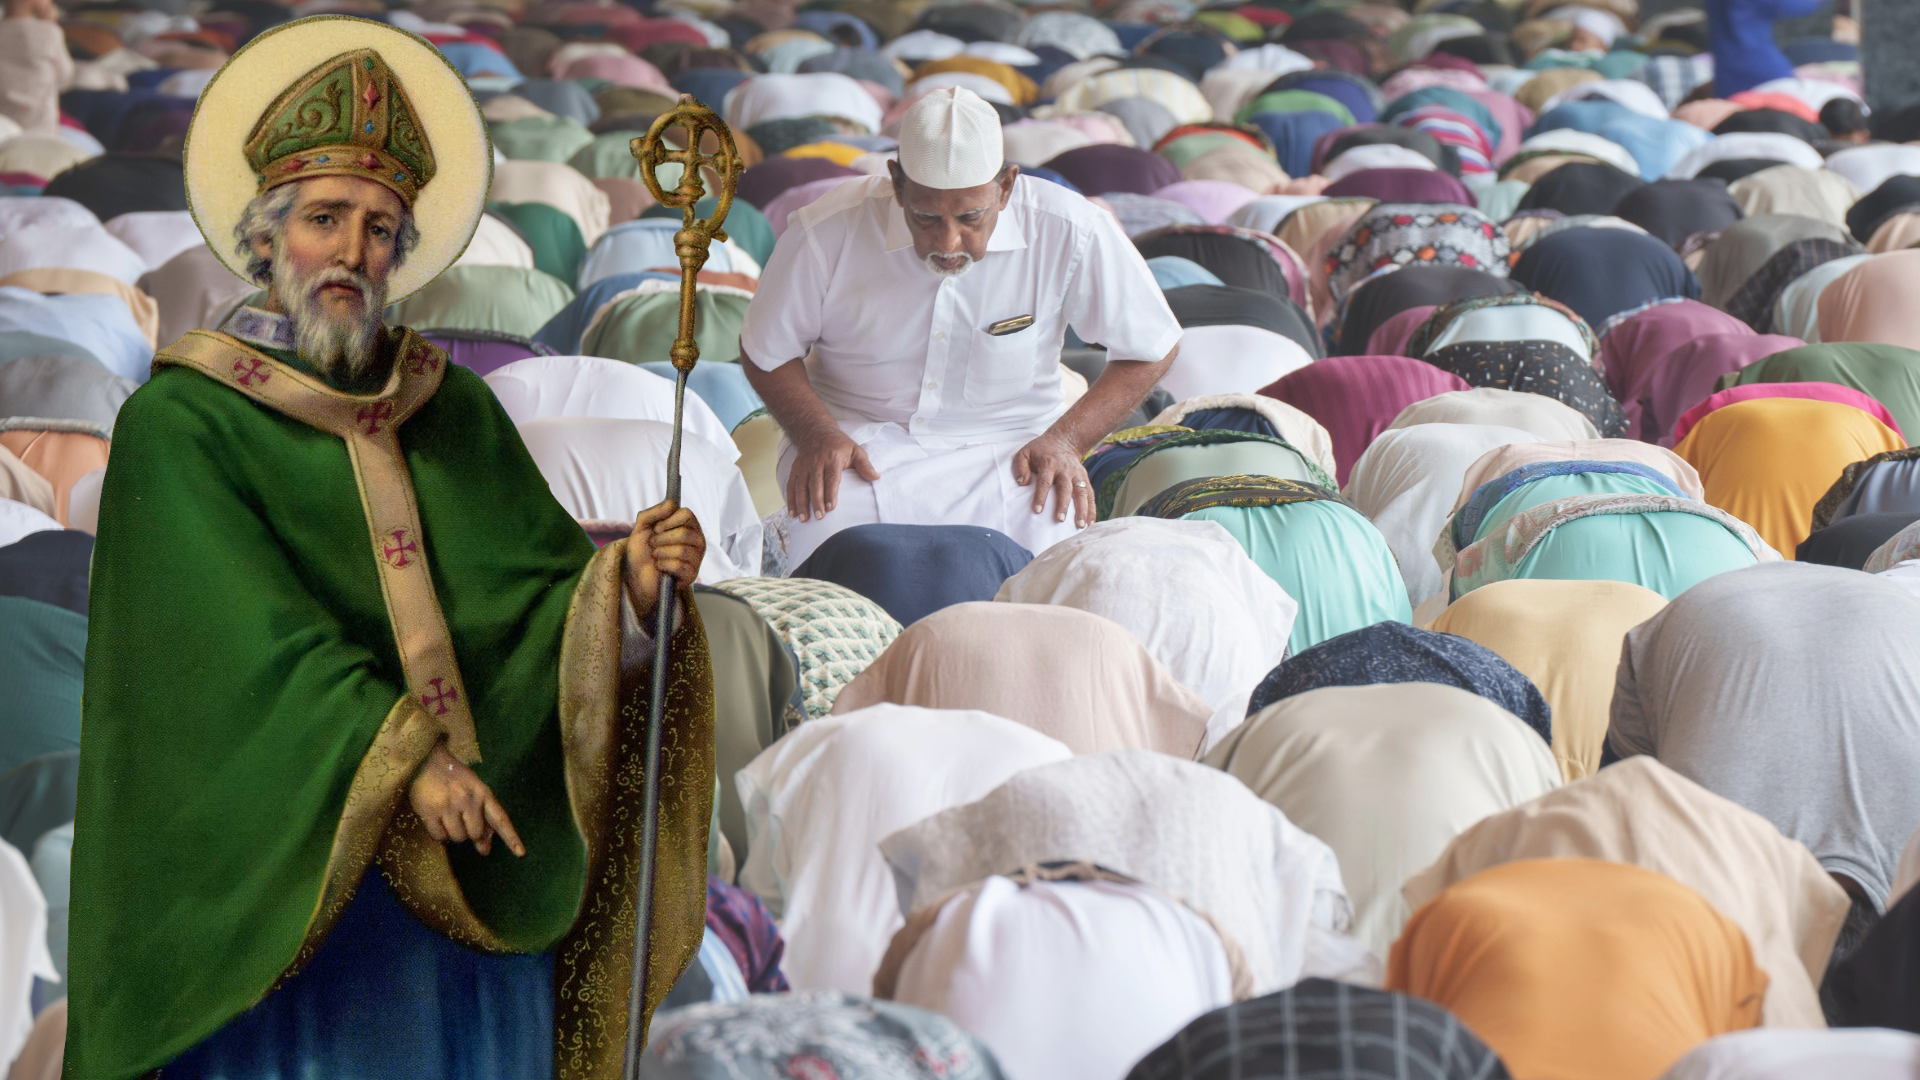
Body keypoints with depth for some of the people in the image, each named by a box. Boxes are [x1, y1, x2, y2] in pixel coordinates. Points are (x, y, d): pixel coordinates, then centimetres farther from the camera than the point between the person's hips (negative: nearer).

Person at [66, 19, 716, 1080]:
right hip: (284, 890, -4)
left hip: (469, 879, 4)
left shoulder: (456, 412, 10)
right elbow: (249, 637, -17)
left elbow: (537, 593, 3)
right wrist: (402, 759, -27)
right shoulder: (177, 426, -5)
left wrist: (627, 585, -19)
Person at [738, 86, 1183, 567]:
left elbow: (1150, 347, -1)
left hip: (1007, 443, 1)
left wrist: (1064, 440, -12)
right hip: (863, 440, -1)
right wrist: (818, 435, -17)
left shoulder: (1070, 234, -15)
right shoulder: (827, 234, -15)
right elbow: (768, 351, 2)